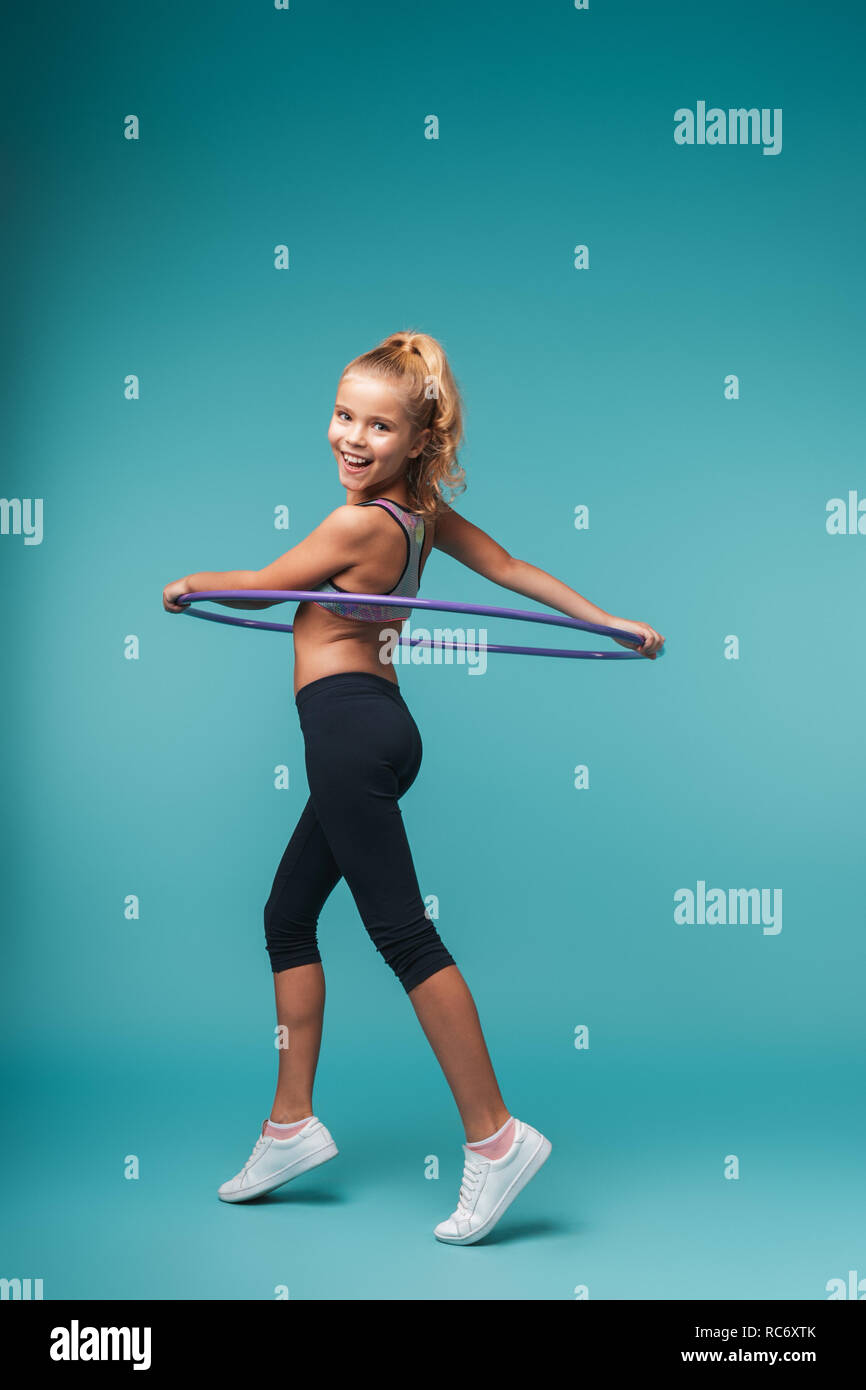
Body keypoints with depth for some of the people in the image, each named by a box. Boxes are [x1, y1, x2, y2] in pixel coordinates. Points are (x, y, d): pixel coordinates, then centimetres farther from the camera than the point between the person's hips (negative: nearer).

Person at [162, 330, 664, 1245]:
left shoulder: (361, 523, -16)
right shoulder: (422, 509, 7)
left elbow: (257, 587, -3)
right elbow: (513, 569, 12)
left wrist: (189, 585, 17)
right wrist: (614, 624, 21)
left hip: (346, 725, -10)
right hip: (374, 724, 10)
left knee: (402, 934, -8)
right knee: (287, 916, 16)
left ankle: (494, 1137, -3)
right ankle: (292, 1126, 23)